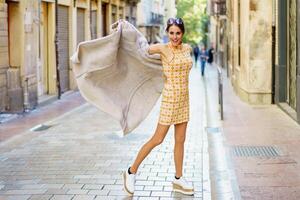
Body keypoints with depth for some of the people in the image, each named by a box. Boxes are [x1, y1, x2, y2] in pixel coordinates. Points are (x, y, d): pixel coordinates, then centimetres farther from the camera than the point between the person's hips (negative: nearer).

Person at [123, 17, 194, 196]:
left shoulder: (187, 48, 7)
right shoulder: (163, 48, -11)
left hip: (184, 98, 6)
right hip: (170, 98, -6)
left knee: (180, 140, 10)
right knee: (158, 139, -3)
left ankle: (178, 179, 20)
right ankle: (132, 172, 9)